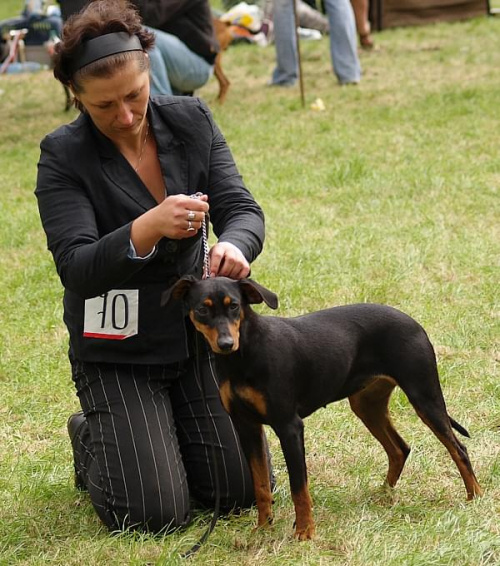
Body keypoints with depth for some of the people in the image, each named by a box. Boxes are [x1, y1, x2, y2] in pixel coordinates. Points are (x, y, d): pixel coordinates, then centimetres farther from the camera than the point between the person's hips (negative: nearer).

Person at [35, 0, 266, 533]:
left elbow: (240, 208, -10)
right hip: (117, 353, -4)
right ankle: (91, 439, 22)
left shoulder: (190, 120, -4)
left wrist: (233, 245, -35)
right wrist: (148, 228, -44)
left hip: (198, 332, 4)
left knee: (244, 491, 2)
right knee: (158, 514, -10)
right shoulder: (63, 155, -16)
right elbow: (78, 272, -25)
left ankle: (161, 433, 32)